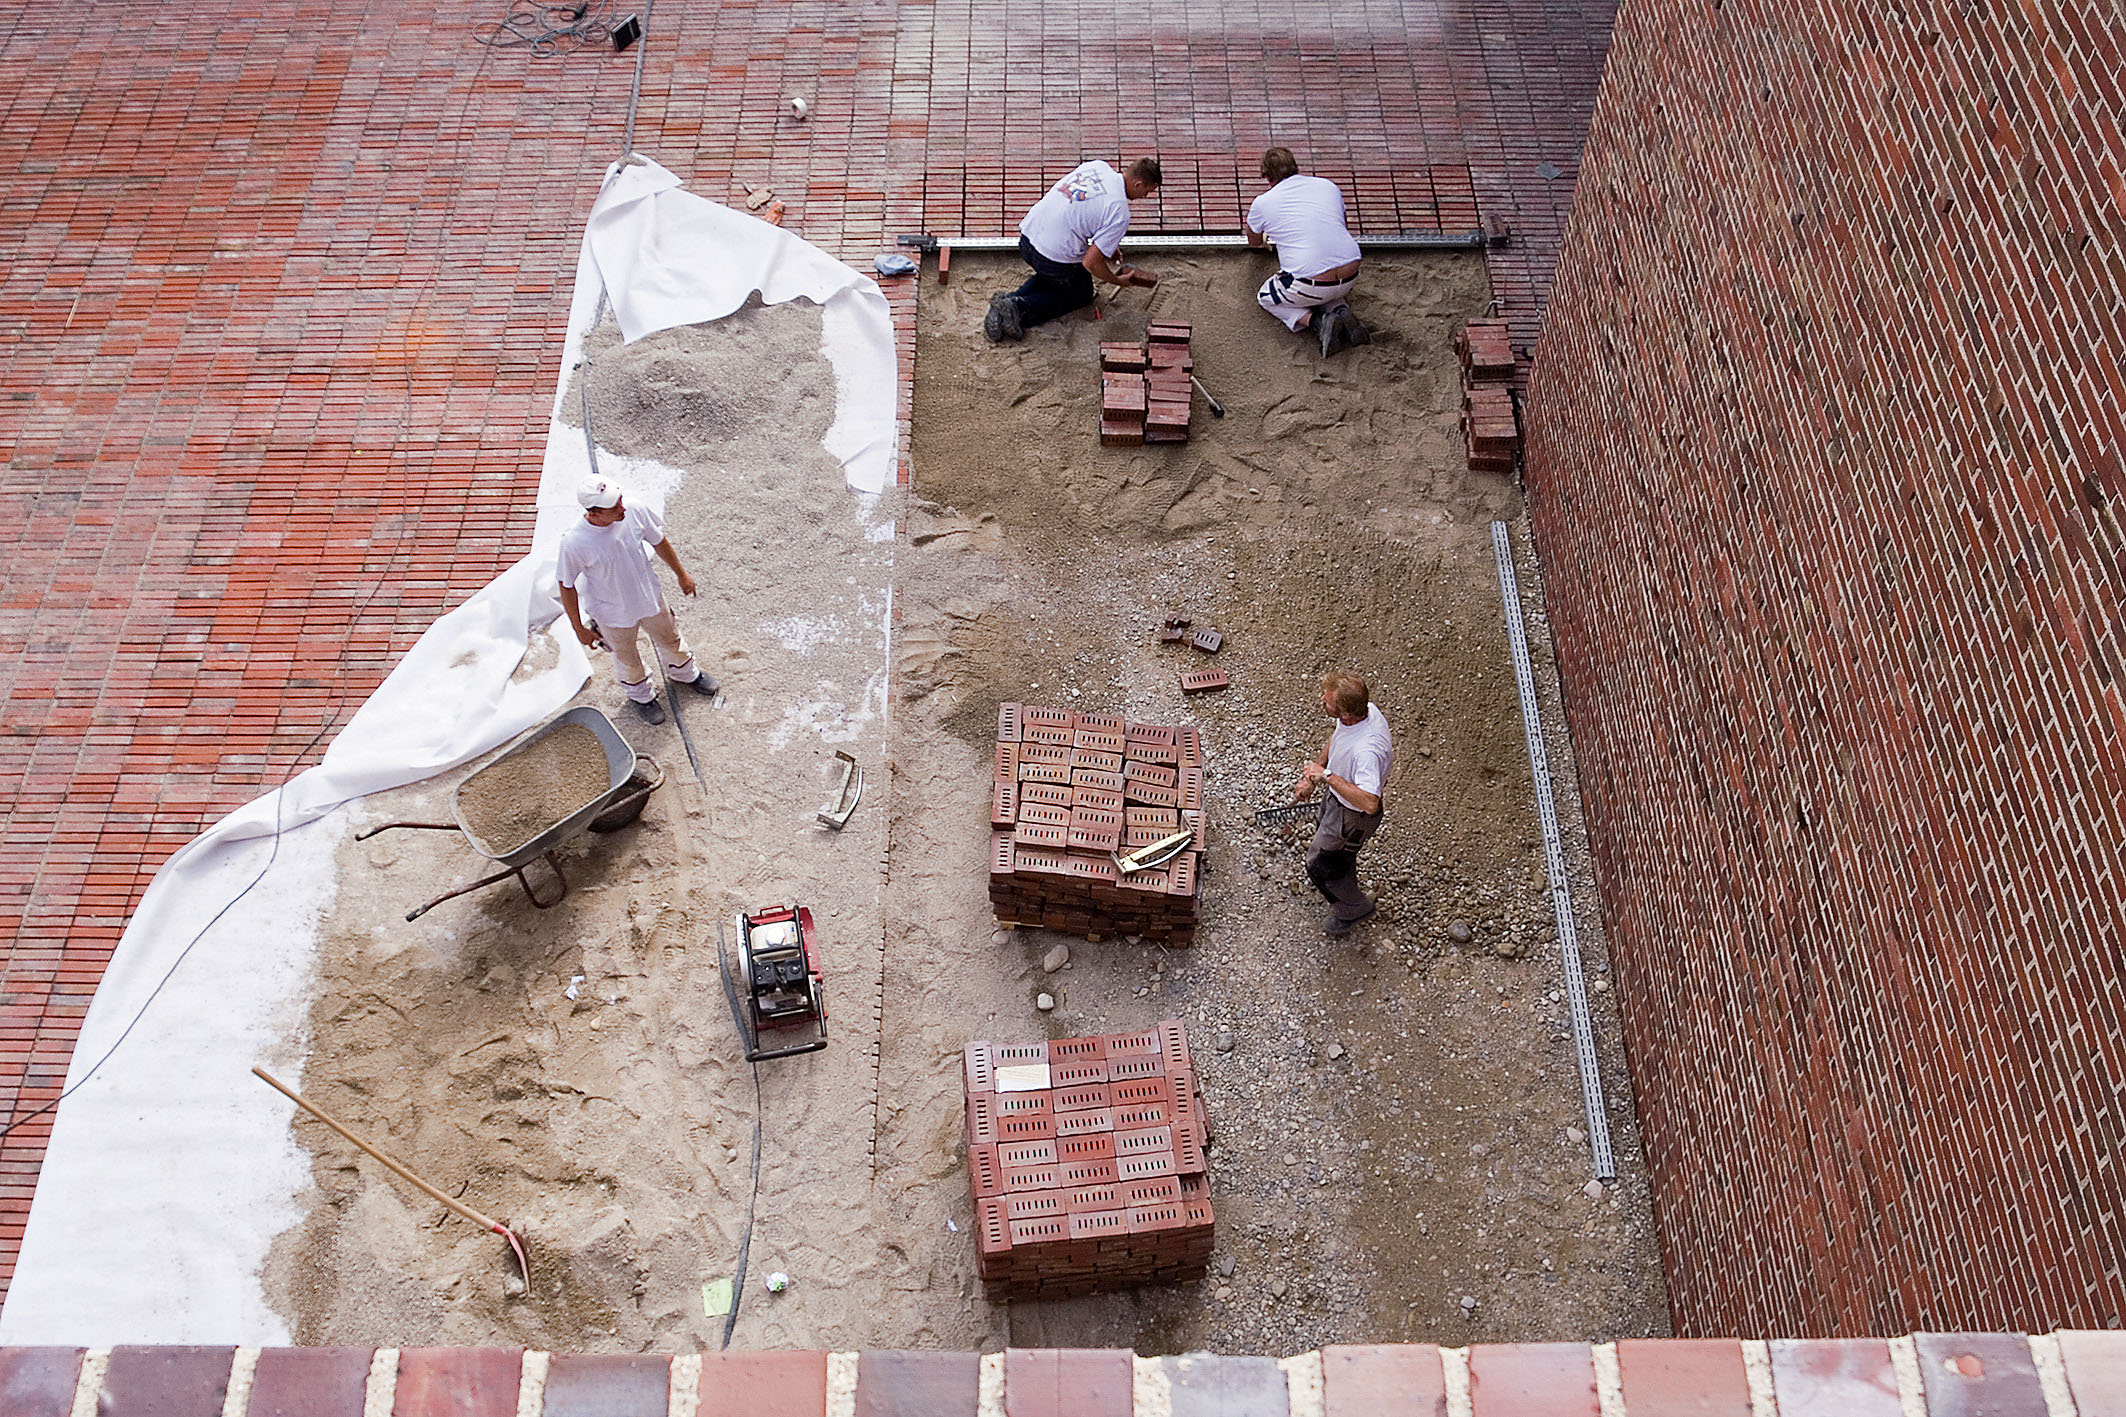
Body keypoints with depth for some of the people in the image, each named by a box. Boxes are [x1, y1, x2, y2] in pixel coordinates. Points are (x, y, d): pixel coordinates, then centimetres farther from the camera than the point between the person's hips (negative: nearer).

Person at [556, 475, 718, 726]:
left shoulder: (634, 513, -26)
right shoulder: (573, 543, -36)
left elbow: (659, 541, -5)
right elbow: (567, 587, -19)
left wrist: (681, 574, 9)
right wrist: (580, 629, -10)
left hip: (651, 598, 3)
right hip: (614, 614, -3)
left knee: (670, 640, 29)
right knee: (627, 658, 25)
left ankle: (684, 673, 63)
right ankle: (641, 695, 57)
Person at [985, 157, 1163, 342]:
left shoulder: (1096, 165, 4)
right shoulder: (1120, 213, -16)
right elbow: (1090, 263, -17)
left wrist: (1106, 245, 29)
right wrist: (1117, 281, 2)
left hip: (1027, 236, 7)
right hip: (1057, 255, -7)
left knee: (1050, 276, 37)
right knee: (1082, 295, 23)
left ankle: (1007, 301, 10)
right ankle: (1021, 308, -2)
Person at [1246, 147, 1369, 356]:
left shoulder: (1262, 203, 4)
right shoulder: (1328, 186, 13)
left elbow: (1254, 241, 26)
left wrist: (1266, 238, 50)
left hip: (1311, 286, -5)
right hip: (1350, 276, 5)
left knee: (1265, 297, 24)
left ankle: (1317, 322, -2)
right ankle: (1341, 310, 5)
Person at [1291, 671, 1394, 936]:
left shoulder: (1367, 750, -46)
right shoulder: (1364, 709, -19)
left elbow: (1369, 802, -50)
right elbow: (1336, 736, 4)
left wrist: (1327, 775, -43)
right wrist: (1312, 775, 6)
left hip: (1353, 816, -8)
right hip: (1336, 795, 8)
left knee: (1321, 863, 16)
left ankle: (1353, 907, 45)